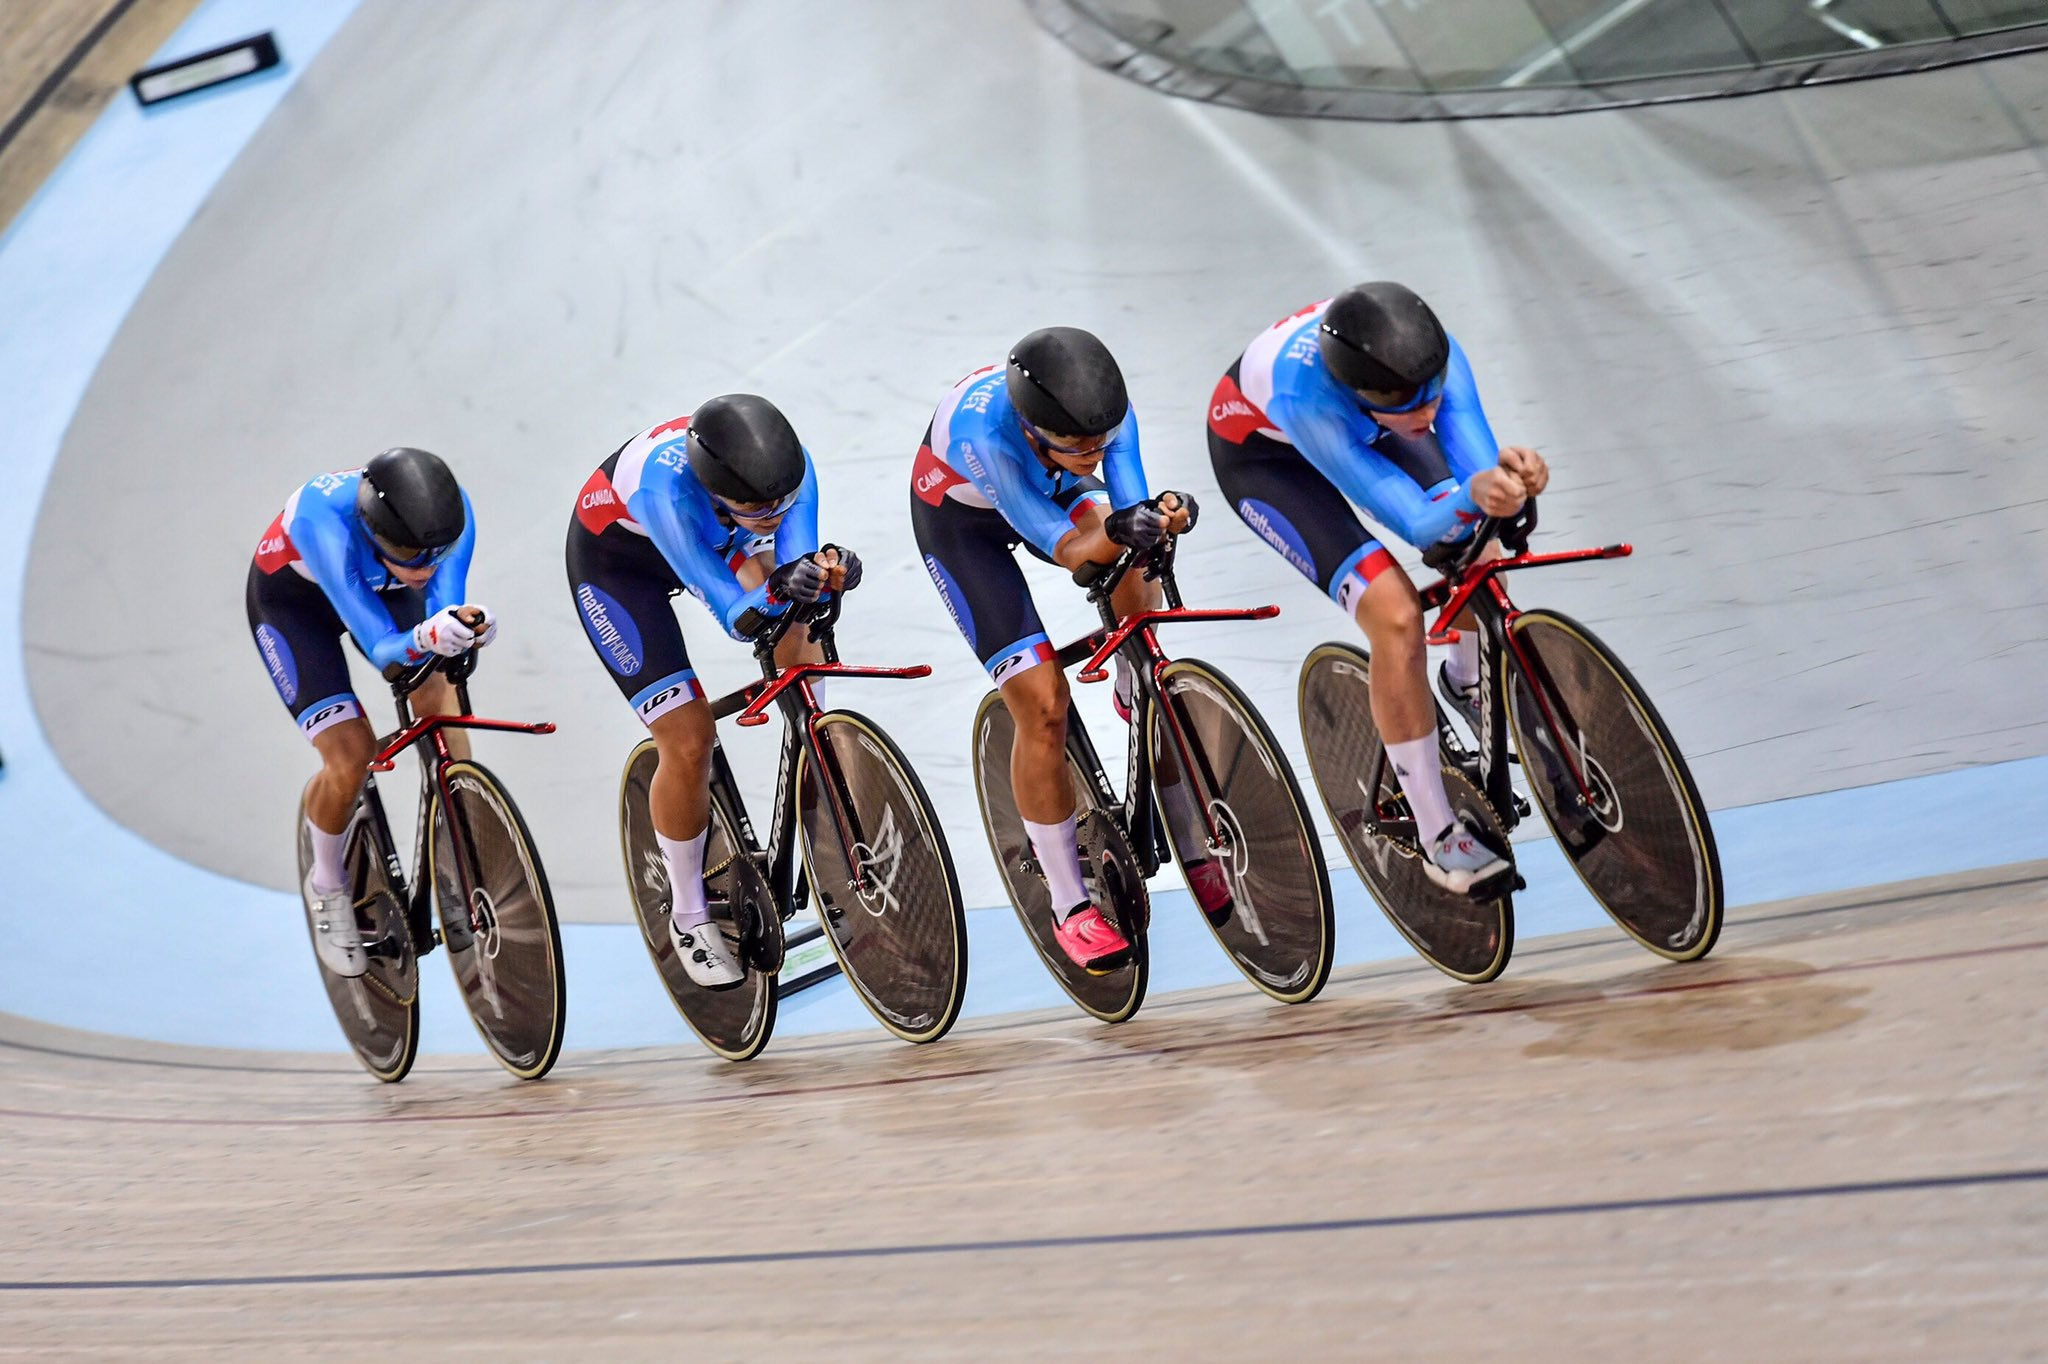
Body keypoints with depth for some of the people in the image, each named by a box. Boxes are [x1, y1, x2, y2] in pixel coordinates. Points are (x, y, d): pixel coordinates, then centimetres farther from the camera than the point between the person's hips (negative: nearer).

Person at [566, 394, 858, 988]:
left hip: (719, 539, 6)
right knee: (689, 743, -11)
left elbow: (796, 562, -26)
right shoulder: (665, 485, -44)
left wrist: (826, 568, -47)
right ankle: (688, 917, 8)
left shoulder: (791, 466, -31)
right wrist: (780, 592, -62)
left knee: (793, 642, -18)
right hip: (616, 562, -6)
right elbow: (737, 616, -42)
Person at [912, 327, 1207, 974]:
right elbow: (1062, 545, -42)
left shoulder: (1105, 408, -31)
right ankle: (1070, 908, -3)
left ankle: (1134, 689, 1)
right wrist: (1115, 533, -62)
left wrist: (1162, 514, -51)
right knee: (1042, 707, -14)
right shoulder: (980, 427, -42)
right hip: (960, 520, -4)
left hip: (1054, 491, 4)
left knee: (1132, 571, -30)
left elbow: (1129, 503, -29)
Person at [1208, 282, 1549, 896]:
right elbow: (1416, 523, -43)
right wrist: (1473, 495, -64)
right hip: (1260, 453, -5)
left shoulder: (1433, 353, -34)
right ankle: (1439, 838, -7)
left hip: (1359, 422, 5)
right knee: (1396, 616, -21)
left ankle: (1467, 681, 27)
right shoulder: (1307, 395, -45)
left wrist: (1508, 475, -58)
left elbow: (1477, 463, -34)